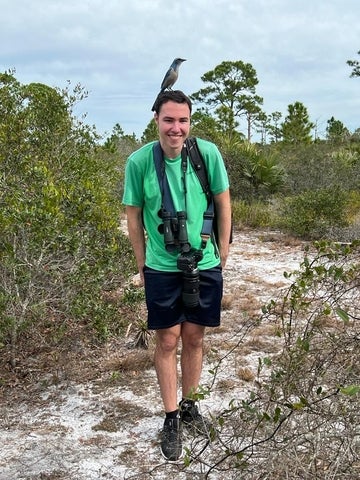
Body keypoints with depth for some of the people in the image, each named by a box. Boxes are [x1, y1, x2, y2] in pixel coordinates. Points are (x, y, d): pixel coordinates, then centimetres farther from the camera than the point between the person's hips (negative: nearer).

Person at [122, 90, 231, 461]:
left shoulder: (207, 153, -10)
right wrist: (142, 264, 3)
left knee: (194, 338, 14)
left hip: (204, 265, 1)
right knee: (168, 341, 6)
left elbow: (223, 203, 2)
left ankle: (189, 405, 34)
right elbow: (133, 216, -1)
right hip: (161, 268, -1)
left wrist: (222, 253, 5)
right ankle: (171, 419, 22)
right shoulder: (139, 161, -11)